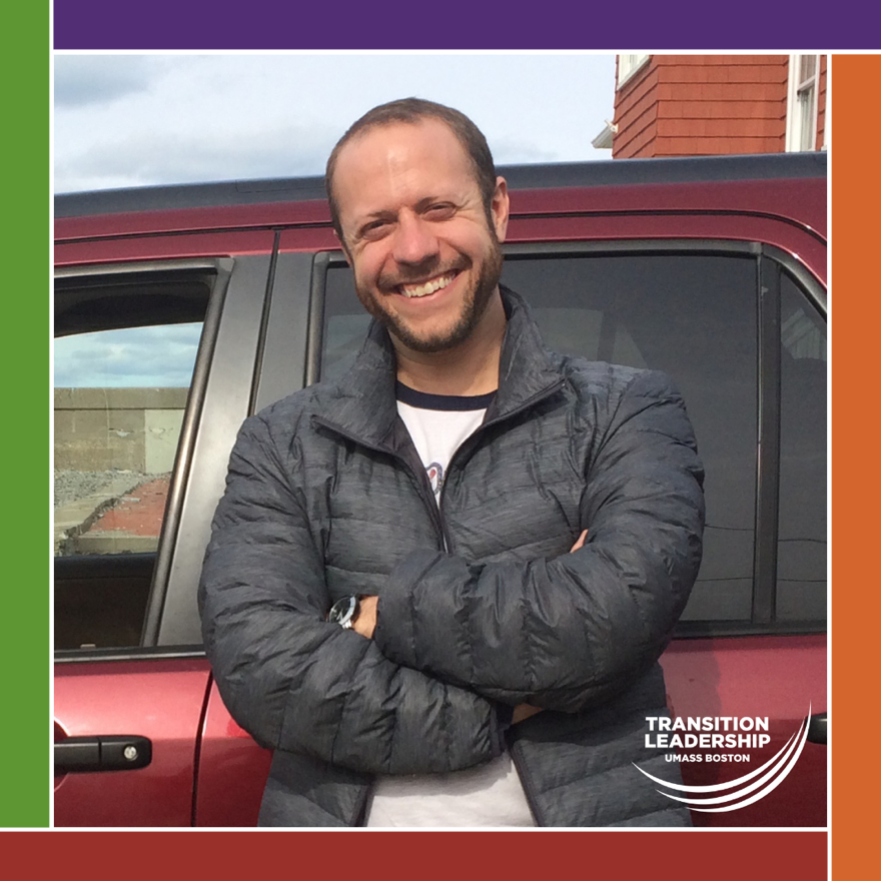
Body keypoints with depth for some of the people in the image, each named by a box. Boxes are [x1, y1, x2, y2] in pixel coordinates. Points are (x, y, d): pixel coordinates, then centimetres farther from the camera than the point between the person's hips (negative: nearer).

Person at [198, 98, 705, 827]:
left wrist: (379, 613, -9)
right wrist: (503, 711, -13)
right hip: (344, 819, 2)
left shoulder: (628, 415, 1)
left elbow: (614, 612, -15)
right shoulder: (284, 446, 6)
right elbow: (254, 659, -8)